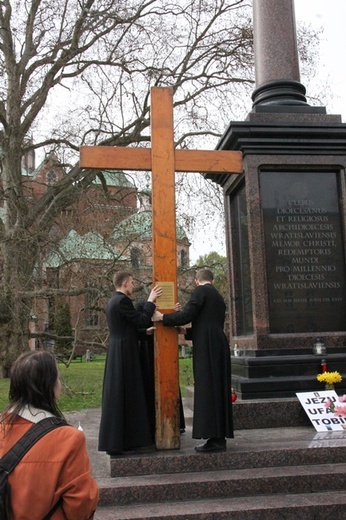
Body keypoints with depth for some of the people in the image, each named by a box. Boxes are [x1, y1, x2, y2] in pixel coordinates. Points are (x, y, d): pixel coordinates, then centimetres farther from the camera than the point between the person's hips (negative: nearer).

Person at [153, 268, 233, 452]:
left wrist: (162, 317, -2)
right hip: (219, 348, 9)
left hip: (206, 348, -9)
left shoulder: (201, 291, -5)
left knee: (207, 391, -6)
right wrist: (187, 332, 38)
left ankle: (214, 439, -5)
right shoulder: (218, 297, 20)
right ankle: (219, 437, 15)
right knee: (217, 390, 10)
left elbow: (187, 315, -14)